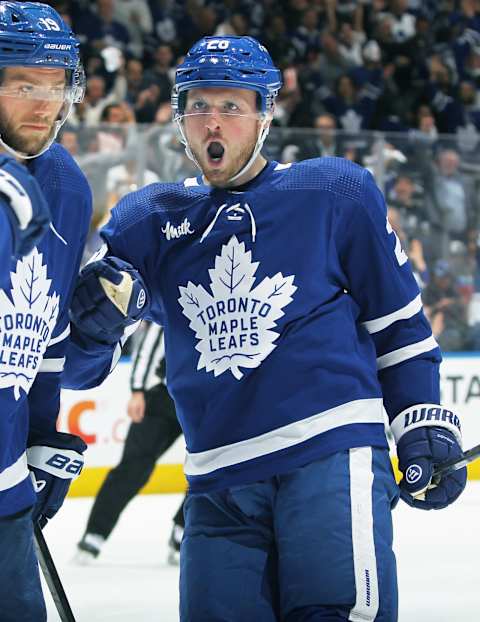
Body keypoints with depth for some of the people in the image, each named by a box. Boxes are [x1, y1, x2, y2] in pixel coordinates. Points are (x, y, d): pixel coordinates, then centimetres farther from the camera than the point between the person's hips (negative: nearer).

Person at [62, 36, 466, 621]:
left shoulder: (334, 193, 5)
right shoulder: (147, 220, 11)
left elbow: (398, 319, 12)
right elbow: (74, 362, 13)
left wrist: (426, 426, 6)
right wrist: (97, 317, -9)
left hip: (332, 454, -3)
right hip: (219, 479, 3)